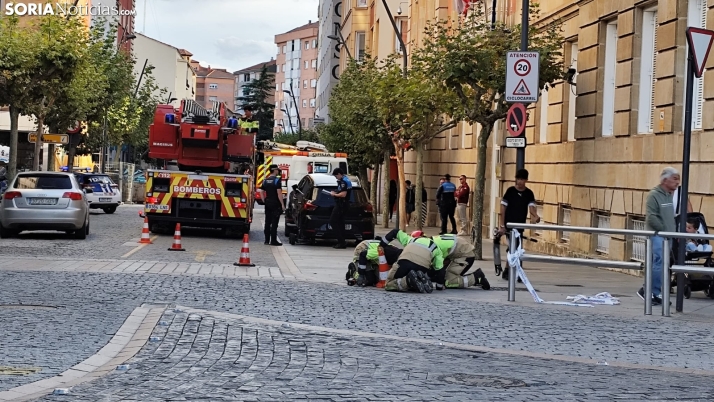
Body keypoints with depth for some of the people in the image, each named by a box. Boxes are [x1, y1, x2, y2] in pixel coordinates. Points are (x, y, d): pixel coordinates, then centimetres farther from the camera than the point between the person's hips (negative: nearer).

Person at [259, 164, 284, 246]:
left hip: (268, 203, 6)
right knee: (274, 222, -5)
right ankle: (273, 240, -6)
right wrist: (282, 204, -14)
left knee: (268, 222, 11)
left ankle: (267, 240, 13)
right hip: (275, 204, -6)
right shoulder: (277, 180, -11)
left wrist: (265, 201, 14)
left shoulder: (266, 180, 10)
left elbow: (261, 192, 9)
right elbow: (279, 193, -16)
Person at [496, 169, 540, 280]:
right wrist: (502, 225, -8)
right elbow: (503, 209, -3)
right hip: (509, 225, -3)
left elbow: (531, 207, -12)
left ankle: (507, 272, 20)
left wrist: (535, 216, -35)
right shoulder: (510, 191, -5)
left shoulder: (529, 193, 2)